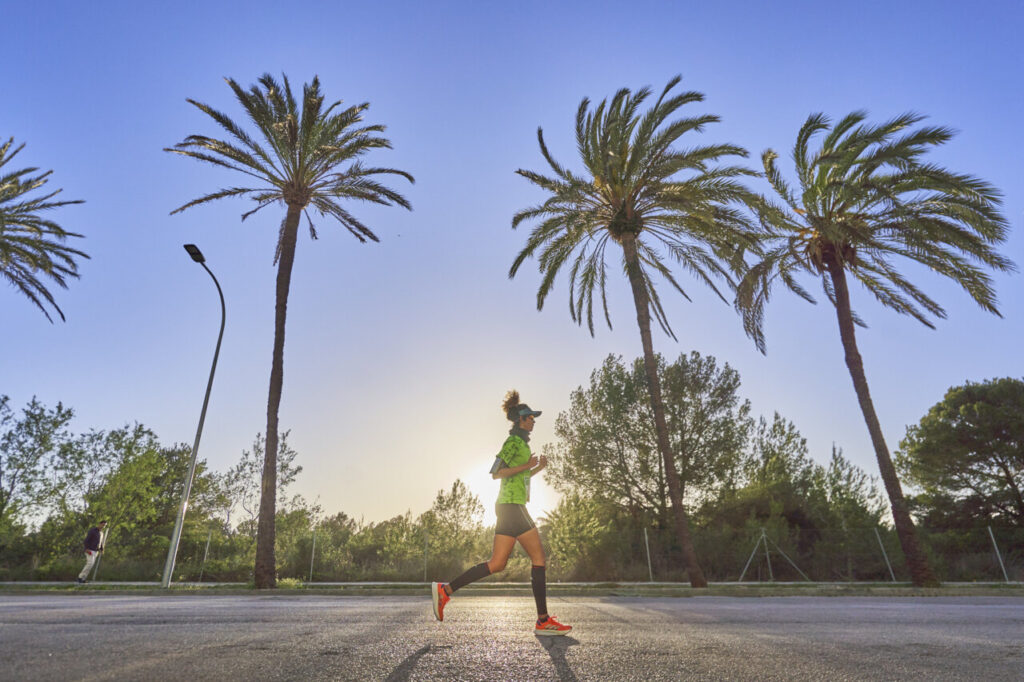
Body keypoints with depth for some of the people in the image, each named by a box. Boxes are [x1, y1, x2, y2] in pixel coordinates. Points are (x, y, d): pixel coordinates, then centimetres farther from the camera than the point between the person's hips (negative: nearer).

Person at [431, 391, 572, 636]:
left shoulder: (518, 442, 22)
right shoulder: (514, 441, -7)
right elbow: (496, 473, -15)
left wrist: (537, 468, 16)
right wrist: (527, 465, -16)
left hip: (507, 507, 10)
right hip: (513, 505, -10)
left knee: (497, 564, 6)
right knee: (538, 558, -4)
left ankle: (445, 590, 5)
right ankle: (543, 621, 2)